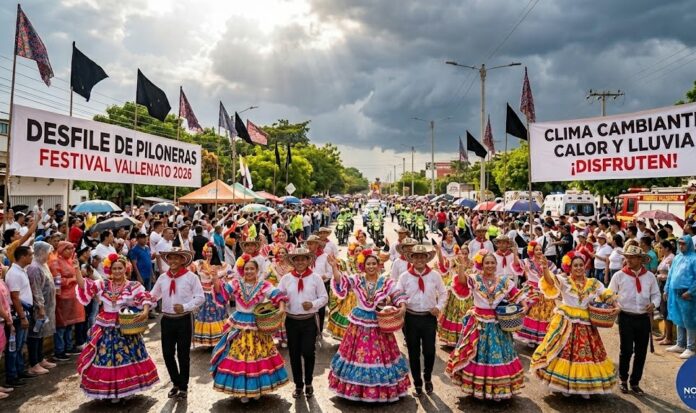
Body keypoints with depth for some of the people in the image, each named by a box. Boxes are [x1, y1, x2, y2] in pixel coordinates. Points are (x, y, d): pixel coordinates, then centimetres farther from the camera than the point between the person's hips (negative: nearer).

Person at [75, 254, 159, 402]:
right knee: (107, 357, 9)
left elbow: (145, 298, -19)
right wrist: (77, 269, -14)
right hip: (106, 328, 2)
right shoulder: (103, 284, 4)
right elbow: (84, 285, -4)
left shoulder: (134, 286, -6)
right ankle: (111, 390, 24)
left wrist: (145, 312, -37)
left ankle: (127, 389, 23)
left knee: (127, 357, 7)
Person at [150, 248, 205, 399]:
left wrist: (185, 307, -21)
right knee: (167, 353, 10)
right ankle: (176, 383, 33)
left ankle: (183, 387, 25)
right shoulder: (163, 277, 5)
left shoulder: (191, 277, -8)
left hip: (184, 320, -4)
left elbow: (200, 297, -9)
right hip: (167, 319, 4)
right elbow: (153, 296, 12)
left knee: (183, 354, 7)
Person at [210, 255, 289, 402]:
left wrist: (281, 306, -37)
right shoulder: (236, 283, -2)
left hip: (257, 325, -1)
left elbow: (277, 295, -17)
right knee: (239, 355, 7)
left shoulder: (263, 285, -7)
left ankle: (257, 387, 30)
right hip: (239, 325, 1)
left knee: (258, 356, 9)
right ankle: (242, 390, 24)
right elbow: (221, 295, -12)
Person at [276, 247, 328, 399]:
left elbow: (324, 297, 0)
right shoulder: (286, 278, 1)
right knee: (294, 353, 10)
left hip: (309, 321, -2)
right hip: (291, 321, 2)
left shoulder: (316, 278, -3)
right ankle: (298, 385, 29)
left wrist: (313, 304, -16)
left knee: (308, 352, -2)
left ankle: (308, 383, 25)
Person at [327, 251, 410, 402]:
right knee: (358, 354, 8)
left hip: (380, 324, 0)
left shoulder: (387, 282, -2)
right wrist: (334, 267, -29)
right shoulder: (357, 279, -2)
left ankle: (382, 390, 25)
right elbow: (341, 281, -14)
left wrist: (402, 307, -25)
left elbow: (399, 296, -5)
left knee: (381, 354, 7)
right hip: (359, 324, 1)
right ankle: (357, 389, 25)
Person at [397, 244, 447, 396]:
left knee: (429, 351, 7)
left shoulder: (435, 275, -1)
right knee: (413, 352, 10)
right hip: (411, 318, 0)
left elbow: (443, 293, 9)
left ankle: (427, 378, 35)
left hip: (430, 318, 0)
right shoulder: (404, 276, -2)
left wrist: (439, 307, -5)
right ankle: (417, 383, 30)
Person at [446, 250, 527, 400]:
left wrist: (524, 307, -16)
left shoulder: (504, 280, -1)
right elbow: (462, 280, -27)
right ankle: (477, 386, 28)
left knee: (499, 355, 11)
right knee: (477, 355, 10)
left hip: (498, 324, 2)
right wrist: (462, 264, -40)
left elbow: (517, 296, 1)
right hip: (478, 323, -1)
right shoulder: (475, 279, -8)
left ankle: (499, 388, 29)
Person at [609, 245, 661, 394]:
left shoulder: (649, 276, 3)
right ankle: (623, 380, 22)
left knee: (641, 352, 10)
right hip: (626, 317, -2)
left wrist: (653, 304, -11)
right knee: (626, 350, 0)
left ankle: (635, 382, 26)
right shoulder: (619, 275, -4)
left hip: (644, 318, 3)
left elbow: (656, 294, 9)